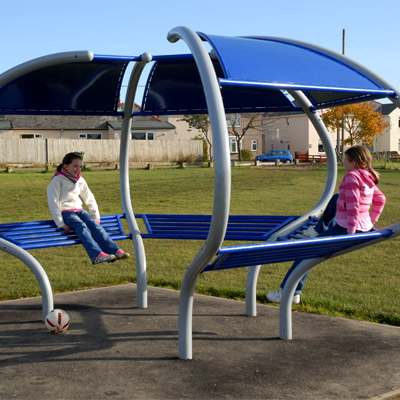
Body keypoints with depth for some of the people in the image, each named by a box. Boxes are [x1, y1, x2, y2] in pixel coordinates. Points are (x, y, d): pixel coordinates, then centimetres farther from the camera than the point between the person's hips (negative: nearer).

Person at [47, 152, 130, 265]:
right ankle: (97, 255, -53)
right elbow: (53, 203, -10)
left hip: (79, 210, 6)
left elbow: (89, 199, 25)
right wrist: (61, 224, -17)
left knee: (94, 224, -23)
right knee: (82, 227, -33)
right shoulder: (58, 180, -3)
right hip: (65, 212, -6)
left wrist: (96, 216, 15)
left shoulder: (80, 180, 17)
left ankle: (116, 251, -39)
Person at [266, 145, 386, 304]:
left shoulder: (352, 177, -18)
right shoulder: (368, 179, 7)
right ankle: (319, 231, 49)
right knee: (336, 199, 34)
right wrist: (372, 220, 24)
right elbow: (380, 199, 19)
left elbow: (353, 206, -25)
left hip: (346, 229, -9)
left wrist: (350, 232, -25)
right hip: (365, 227, 9)